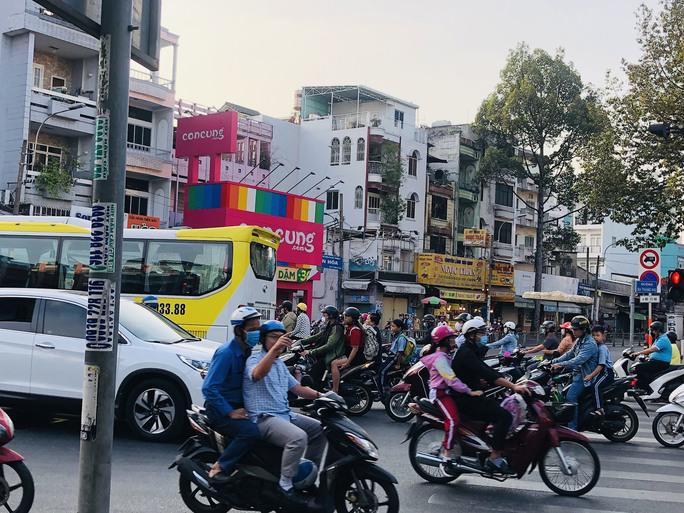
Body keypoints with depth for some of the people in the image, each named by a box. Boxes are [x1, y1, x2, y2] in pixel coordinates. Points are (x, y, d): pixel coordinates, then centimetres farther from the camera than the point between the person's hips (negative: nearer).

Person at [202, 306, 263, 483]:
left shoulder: (247, 351, 10)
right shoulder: (226, 353, -17)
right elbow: (209, 388, -23)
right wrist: (230, 413, -24)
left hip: (238, 406, 8)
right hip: (219, 409, -8)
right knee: (250, 432, -29)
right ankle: (219, 468, -20)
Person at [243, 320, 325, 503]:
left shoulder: (280, 364, 20)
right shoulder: (254, 359, -8)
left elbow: (297, 388, 20)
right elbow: (257, 374, -33)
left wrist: (318, 395, 3)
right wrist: (275, 349, -46)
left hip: (285, 414, 9)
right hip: (264, 418, -9)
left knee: (320, 430, 8)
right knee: (298, 437, -31)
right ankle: (286, 485, -22)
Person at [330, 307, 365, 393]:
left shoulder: (355, 330, -18)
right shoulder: (349, 327, 13)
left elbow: (355, 348, -23)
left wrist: (347, 363, -25)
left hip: (357, 357, -11)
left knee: (334, 364, -24)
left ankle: (334, 391, -26)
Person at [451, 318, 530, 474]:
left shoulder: (472, 351, 18)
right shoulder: (466, 353, -16)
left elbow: (486, 372, 15)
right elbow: (487, 374, -27)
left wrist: (514, 383, 5)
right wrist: (513, 386, -33)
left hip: (472, 396, 11)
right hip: (465, 399, -11)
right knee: (504, 417, -20)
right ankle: (494, 458, -19)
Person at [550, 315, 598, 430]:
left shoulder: (590, 344, -19)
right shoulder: (579, 341, 14)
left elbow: (579, 360, -29)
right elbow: (569, 354, 19)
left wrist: (561, 364, -34)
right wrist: (553, 361, 10)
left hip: (585, 375, -10)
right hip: (578, 372, 10)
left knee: (570, 397, -20)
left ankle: (572, 427, -18)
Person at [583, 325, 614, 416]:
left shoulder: (602, 348, -15)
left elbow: (601, 365, -22)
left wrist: (591, 375, -28)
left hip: (607, 372, -10)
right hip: (601, 372, 10)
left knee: (595, 386, -29)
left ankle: (600, 409, -32)